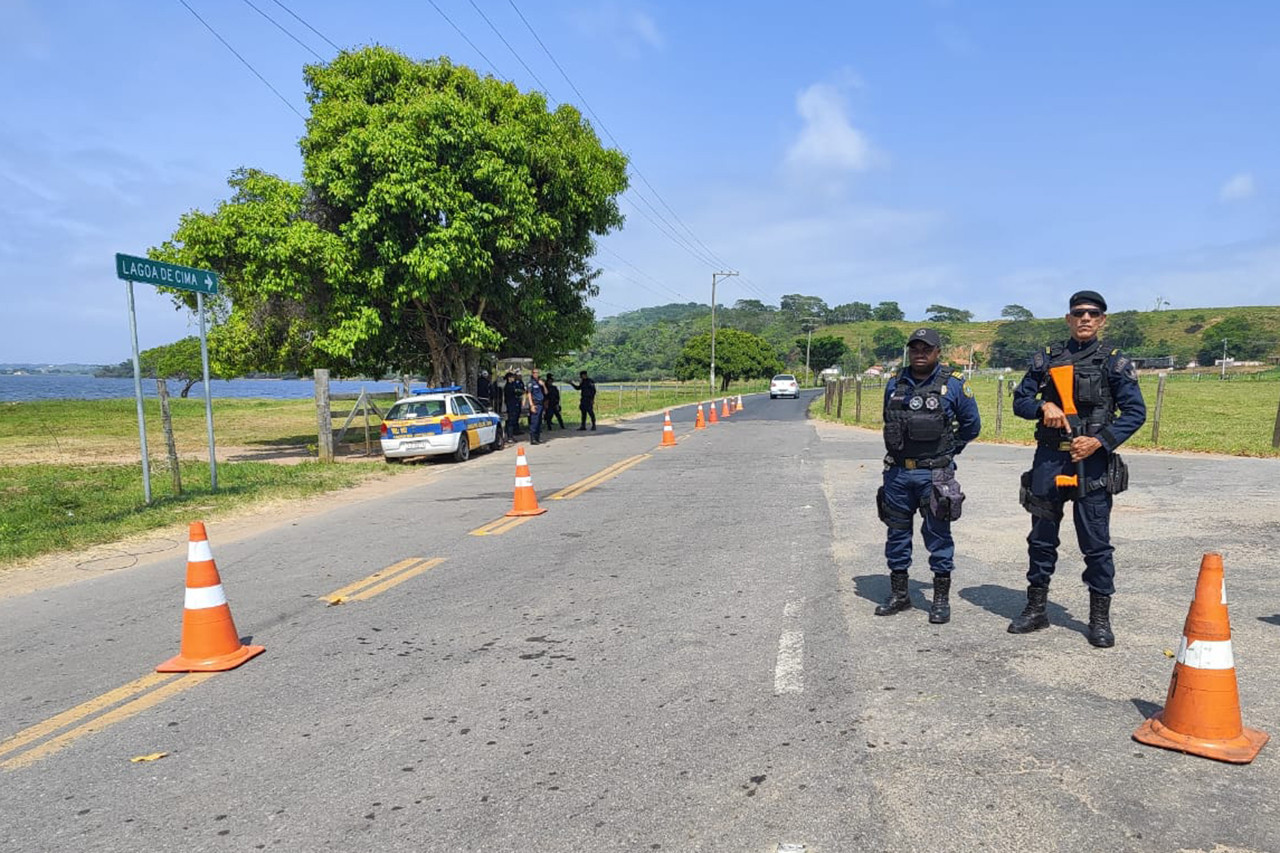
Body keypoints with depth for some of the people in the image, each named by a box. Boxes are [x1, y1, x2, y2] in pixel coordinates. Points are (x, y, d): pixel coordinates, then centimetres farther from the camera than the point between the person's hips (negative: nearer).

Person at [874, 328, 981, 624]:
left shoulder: (954, 385, -3)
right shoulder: (894, 385, 8)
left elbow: (971, 425, 6)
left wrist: (947, 452, 8)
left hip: (934, 474, -4)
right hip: (897, 473, 4)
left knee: (938, 535, 2)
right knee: (897, 533, 10)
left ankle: (941, 599, 13)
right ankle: (898, 595, 22)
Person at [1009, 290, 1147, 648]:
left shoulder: (1114, 362, 2)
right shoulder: (1047, 358, 8)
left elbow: (1135, 412, -1)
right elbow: (1020, 400, 9)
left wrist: (1099, 441, -14)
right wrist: (1043, 406, -12)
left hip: (1092, 462, -2)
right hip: (1049, 458, 3)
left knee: (1096, 542, 2)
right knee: (1041, 538, 10)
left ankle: (1100, 618, 15)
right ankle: (1035, 609, 23)